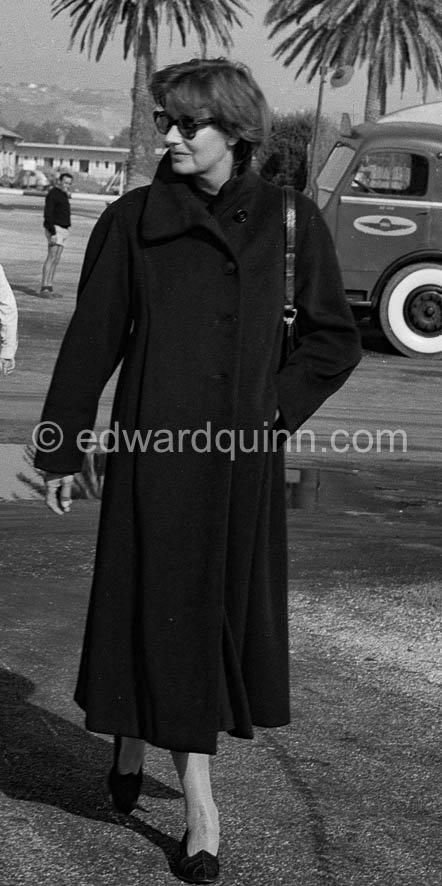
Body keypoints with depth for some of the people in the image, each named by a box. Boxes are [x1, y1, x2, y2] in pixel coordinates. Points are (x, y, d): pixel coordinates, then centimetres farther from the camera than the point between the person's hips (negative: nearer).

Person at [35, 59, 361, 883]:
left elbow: (334, 339, 9)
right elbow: (91, 342, 2)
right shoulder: (131, 221, -1)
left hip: (242, 456, 2)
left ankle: (134, 743, 32)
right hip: (154, 445, -2)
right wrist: (61, 450, 3)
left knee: (222, 608, 9)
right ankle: (199, 807, 8)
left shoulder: (289, 221, 2)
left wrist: (274, 409, -2)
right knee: (156, 603, -1)